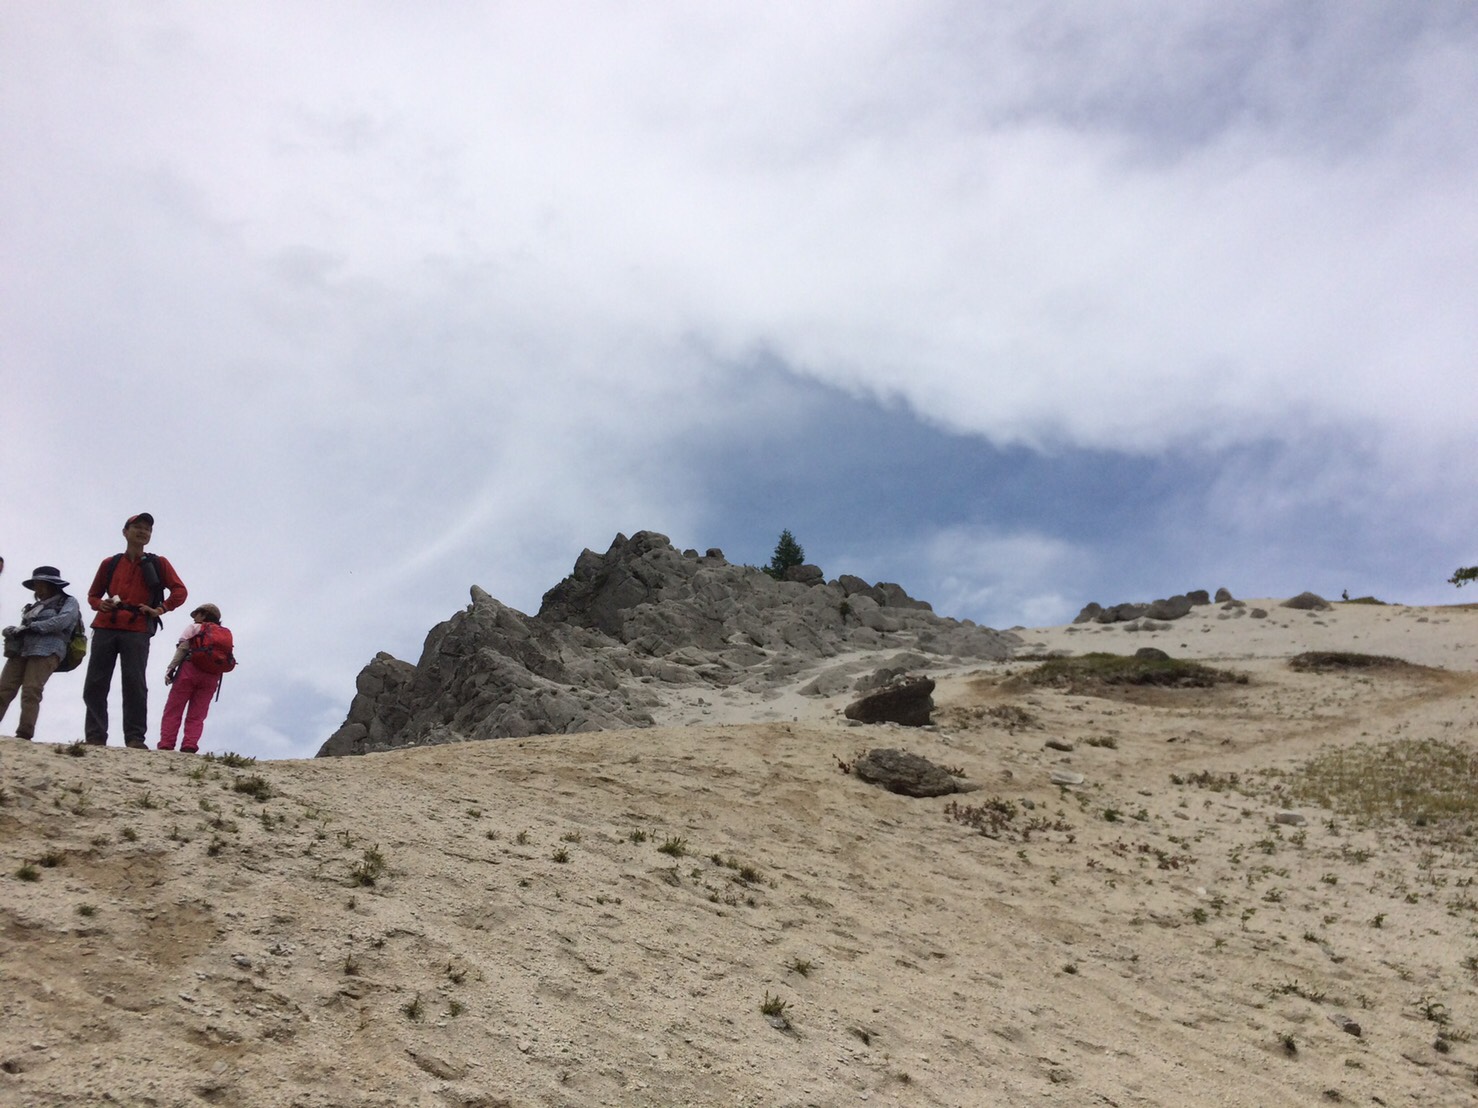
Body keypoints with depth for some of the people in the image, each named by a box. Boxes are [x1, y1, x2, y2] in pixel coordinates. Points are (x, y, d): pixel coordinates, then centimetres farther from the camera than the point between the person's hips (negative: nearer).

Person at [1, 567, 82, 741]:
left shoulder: (69, 602, 13)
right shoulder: (35, 606, 31)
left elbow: (62, 621, -7)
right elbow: (25, 628, 20)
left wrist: (33, 626, -9)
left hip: (46, 650, -6)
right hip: (21, 649, 6)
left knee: (31, 691, -20)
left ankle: (24, 734, -24)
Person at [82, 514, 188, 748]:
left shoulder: (158, 564, 12)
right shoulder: (110, 563, 17)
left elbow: (180, 591, 7)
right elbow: (93, 594, 25)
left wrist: (160, 609, -5)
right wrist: (100, 604, 2)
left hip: (137, 630, -3)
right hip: (105, 628, 3)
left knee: (134, 683, -11)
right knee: (95, 684, -2)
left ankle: (135, 738, -11)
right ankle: (95, 737, 3)